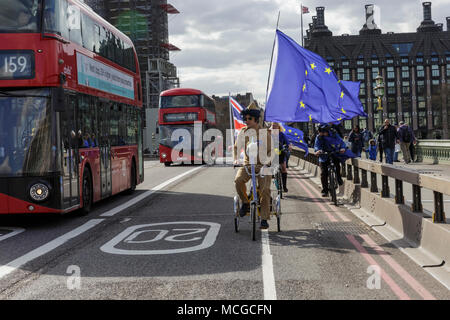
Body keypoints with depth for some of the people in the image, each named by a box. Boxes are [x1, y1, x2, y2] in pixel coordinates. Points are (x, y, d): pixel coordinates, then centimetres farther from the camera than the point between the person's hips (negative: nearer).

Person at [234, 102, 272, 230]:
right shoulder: (243, 132, 2)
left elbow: (271, 150, -1)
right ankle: (245, 203, -5)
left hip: (263, 165, -2)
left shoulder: (264, 133, -4)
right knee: (238, 180, -28)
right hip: (247, 164, 2)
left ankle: (264, 219, -5)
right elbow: (236, 147, 13)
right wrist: (235, 159, -5)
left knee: (265, 190, -16)